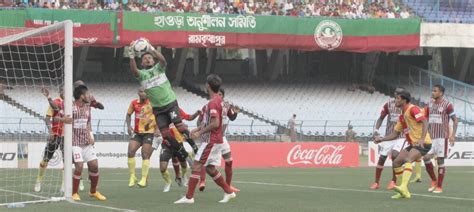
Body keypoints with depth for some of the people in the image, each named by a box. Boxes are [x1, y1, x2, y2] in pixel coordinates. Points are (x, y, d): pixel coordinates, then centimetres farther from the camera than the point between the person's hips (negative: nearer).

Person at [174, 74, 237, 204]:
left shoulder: (213, 103, -17)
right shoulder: (218, 100, 14)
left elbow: (215, 123, -24)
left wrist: (200, 133, -17)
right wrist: (198, 129, 15)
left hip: (210, 141, -10)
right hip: (215, 140, 10)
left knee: (196, 166, -8)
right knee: (210, 169, 14)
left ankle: (189, 197, -8)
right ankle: (229, 192, 17)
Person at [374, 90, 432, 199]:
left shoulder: (413, 109, -12)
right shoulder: (402, 116, 16)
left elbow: (424, 122, -25)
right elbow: (395, 134, 21)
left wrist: (422, 139, -36)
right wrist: (381, 139, 8)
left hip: (423, 143, -9)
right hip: (413, 144, 9)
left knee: (408, 160, -30)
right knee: (396, 162, 4)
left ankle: (403, 187, -45)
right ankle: (404, 192, 8)